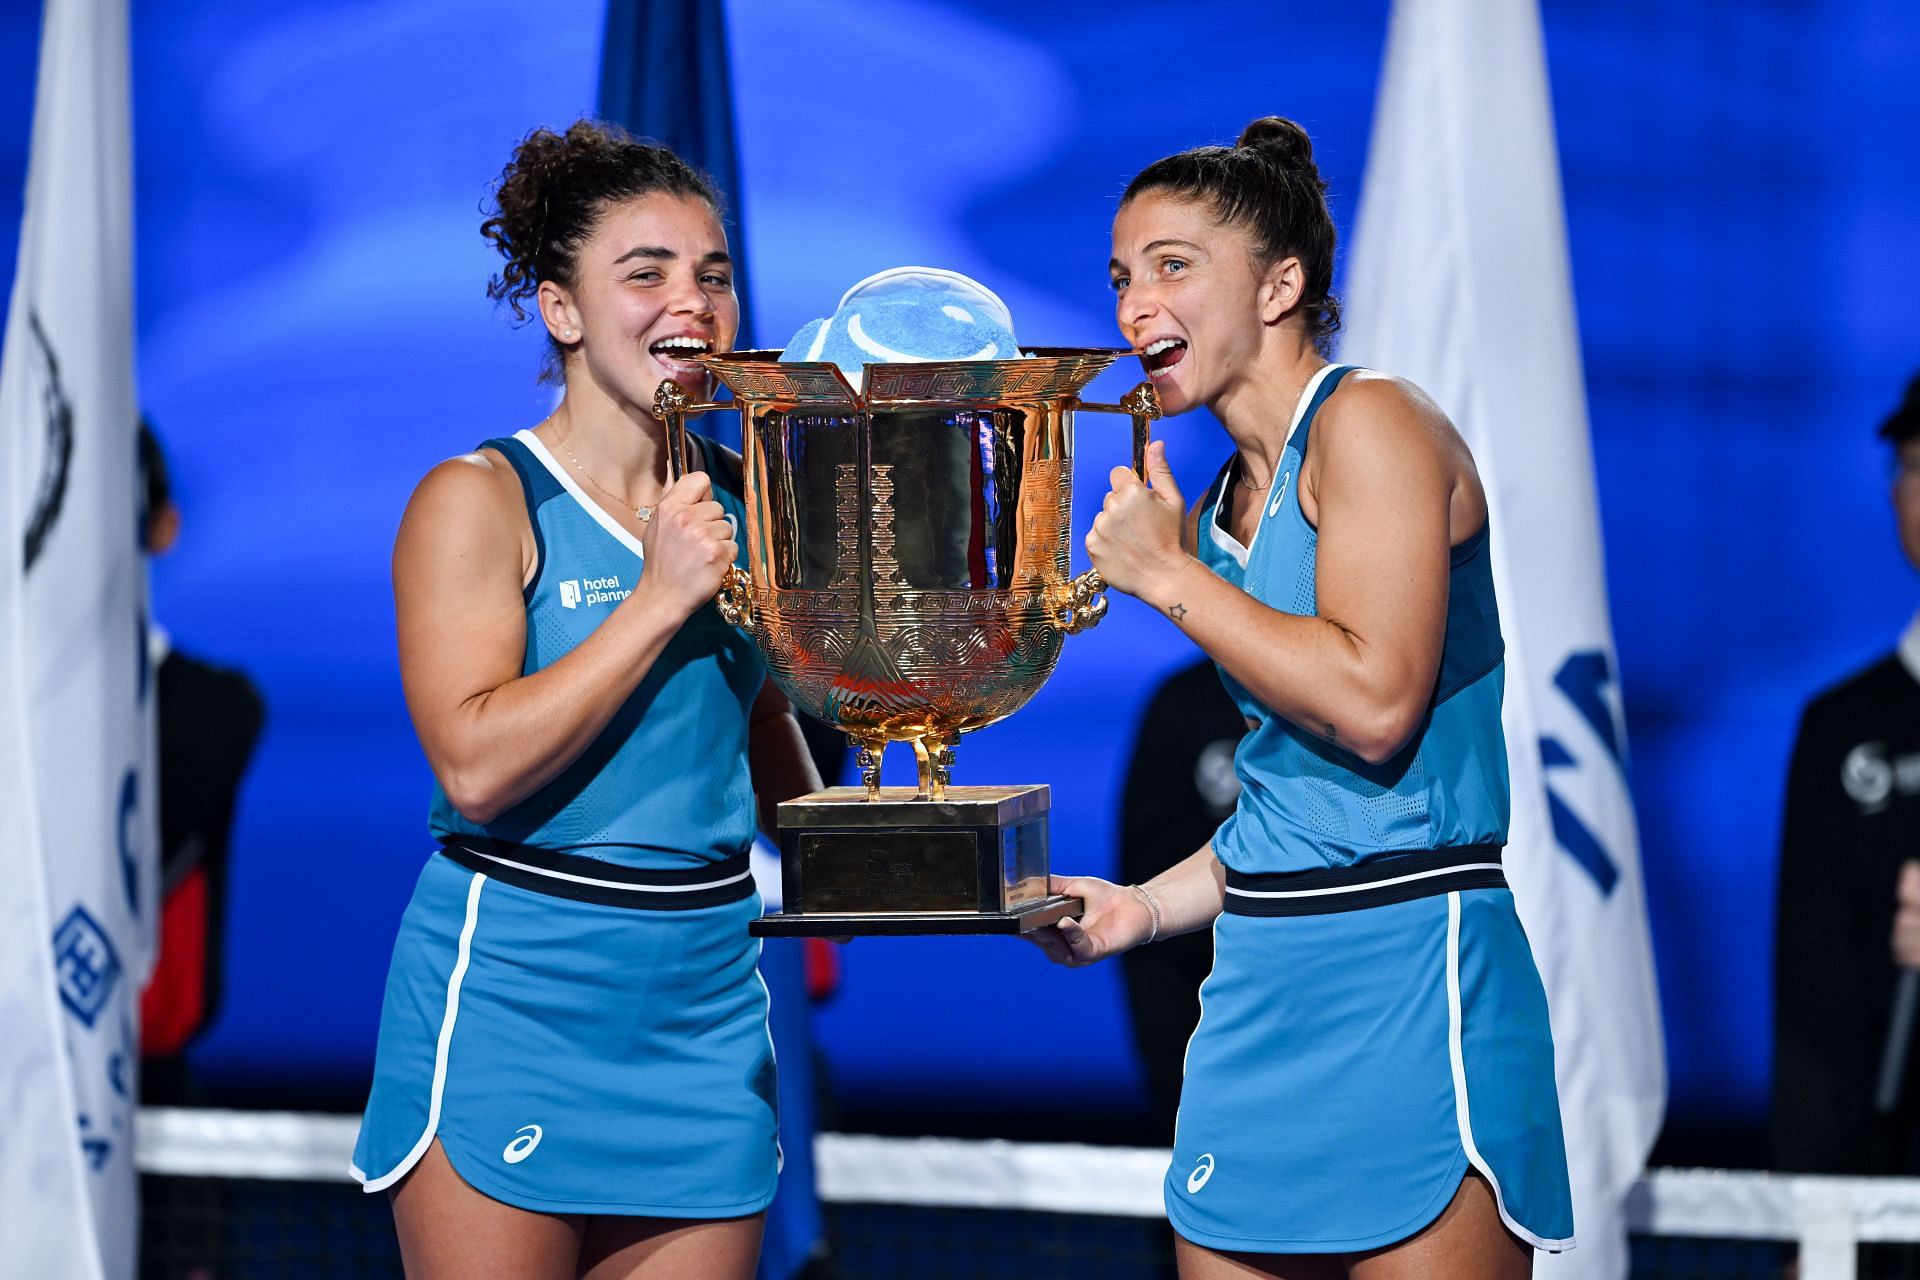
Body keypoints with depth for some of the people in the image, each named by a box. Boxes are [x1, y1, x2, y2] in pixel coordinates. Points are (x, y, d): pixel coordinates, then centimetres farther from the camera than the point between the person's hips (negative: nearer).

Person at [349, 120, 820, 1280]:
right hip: (512, 998, -5)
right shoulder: (481, 500, -7)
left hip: (705, 999, 5)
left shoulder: (743, 506, 9)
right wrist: (659, 598, -18)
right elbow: (475, 766, -19)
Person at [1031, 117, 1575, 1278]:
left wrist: (1170, 577, -11)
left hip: (1404, 979, -8)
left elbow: (1374, 704, -20)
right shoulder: (1227, 502, 16)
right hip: (1259, 985, 8)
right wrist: (1146, 907, 14)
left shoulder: (1369, 422, -8)